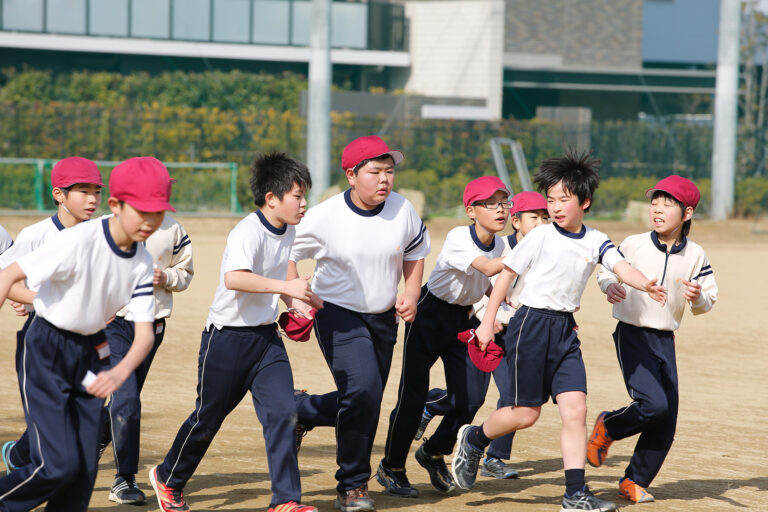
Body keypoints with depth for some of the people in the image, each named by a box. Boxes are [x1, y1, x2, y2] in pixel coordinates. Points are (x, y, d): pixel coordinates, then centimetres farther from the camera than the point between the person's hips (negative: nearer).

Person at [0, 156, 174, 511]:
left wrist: (121, 372, -29)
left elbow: (145, 333, -10)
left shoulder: (142, 263, -5)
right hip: (46, 351, -6)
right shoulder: (79, 241, -22)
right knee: (60, 464, -13)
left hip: (89, 354, 6)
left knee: (86, 466, 4)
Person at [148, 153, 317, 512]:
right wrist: (285, 287, -43)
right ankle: (168, 478, 32)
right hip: (228, 337, -6)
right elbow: (234, 278, -41)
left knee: (282, 412, -9)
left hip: (266, 337, 6)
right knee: (208, 418, 8)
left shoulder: (287, 231, 5)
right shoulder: (248, 233, -22)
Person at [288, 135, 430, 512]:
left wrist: (411, 293, -3)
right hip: (338, 314, -5)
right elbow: (286, 256, -5)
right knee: (363, 389, -22)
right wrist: (295, 299, -18)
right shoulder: (323, 216, -16)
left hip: (383, 318, 5)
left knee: (365, 403, 10)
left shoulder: (403, 210, -6)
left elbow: (415, 252, 11)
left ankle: (297, 410, 38)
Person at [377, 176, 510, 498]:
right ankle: (391, 468, 13)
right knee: (412, 396, -5)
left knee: (470, 398, -4)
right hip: (430, 315, -6)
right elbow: (487, 267, -39)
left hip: (463, 320, 6)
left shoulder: (499, 245, -2)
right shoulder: (458, 238, -24)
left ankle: (434, 453, 23)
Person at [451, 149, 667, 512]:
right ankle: (474, 439, 28)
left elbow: (622, 268, -11)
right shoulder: (540, 237, -6)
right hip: (532, 323, -4)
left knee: (575, 409, -5)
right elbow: (507, 274, -1)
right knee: (525, 413, -1)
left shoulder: (595, 241, 4)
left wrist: (647, 285, -32)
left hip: (565, 331, 4)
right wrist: (488, 321, -3)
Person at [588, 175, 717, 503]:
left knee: (666, 422, 1)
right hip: (632, 336, -4)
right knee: (654, 403, -21)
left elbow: (707, 302, 6)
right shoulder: (633, 245, -5)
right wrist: (609, 286, -15)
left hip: (665, 340, 4)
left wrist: (698, 298, -17)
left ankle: (635, 481, 19)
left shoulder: (695, 255, 2)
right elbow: (606, 271, 8)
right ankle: (607, 428, 9)